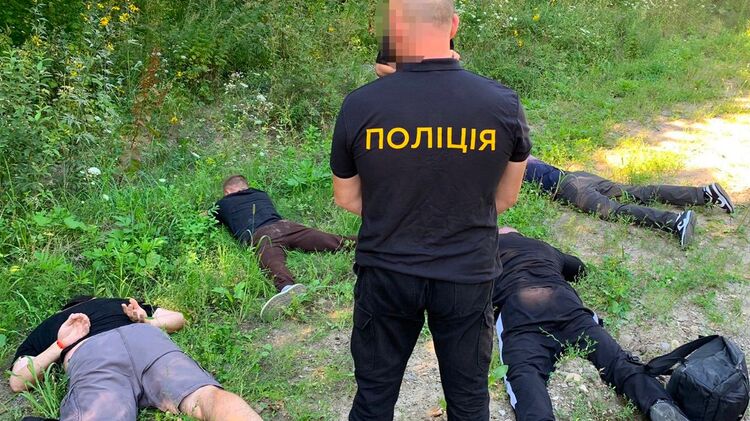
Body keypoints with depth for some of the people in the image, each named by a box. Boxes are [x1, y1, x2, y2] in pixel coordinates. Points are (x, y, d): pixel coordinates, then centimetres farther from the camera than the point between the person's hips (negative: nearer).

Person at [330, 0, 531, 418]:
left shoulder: (360, 105, -15)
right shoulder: (504, 104, -13)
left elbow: (347, 199, -1)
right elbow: (507, 197, 2)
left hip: (385, 274, 0)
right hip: (469, 276, 1)